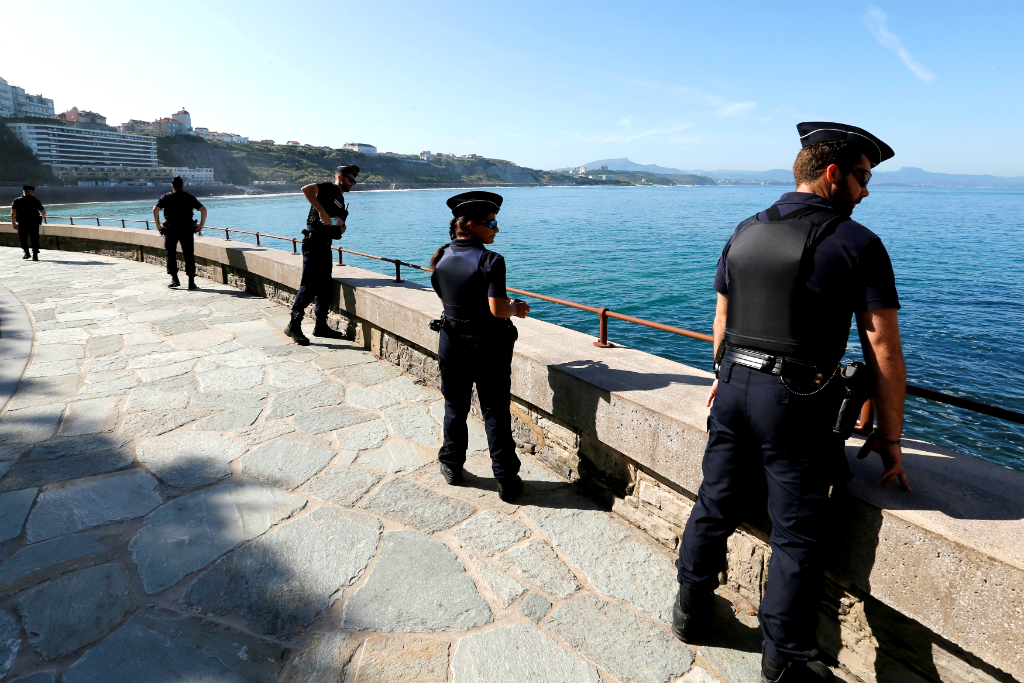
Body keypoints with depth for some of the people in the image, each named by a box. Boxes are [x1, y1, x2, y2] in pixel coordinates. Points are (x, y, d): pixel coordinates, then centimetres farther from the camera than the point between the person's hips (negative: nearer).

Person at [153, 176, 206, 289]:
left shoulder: (166, 197, 7)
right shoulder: (189, 197, 8)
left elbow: (155, 209, -7)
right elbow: (203, 210, -2)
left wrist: (158, 225, -1)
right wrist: (201, 225, 3)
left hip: (170, 230, 0)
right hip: (187, 230, 1)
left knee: (171, 254, 10)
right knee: (189, 255, 3)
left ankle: (174, 279, 0)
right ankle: (191, 282, 0)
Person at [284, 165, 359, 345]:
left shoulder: (341, 202, 24)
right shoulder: (329, 188, 0)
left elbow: (341, 231, 21)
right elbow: (306, 189, -20)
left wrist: (340, 223, -1)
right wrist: (322, 212, -22)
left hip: (325, 245, 9)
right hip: (314, 241, -9)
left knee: (325, 286, 10)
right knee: (309, 285, -11)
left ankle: (321, 325, 17)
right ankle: (294, 325, -7)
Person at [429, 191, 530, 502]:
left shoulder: (441, 258, 1)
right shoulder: (490, 261, -18)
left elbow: (446, 301, 10)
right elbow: (498, 310, -23)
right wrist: (516, 308, 0)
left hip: (452, 344, 5)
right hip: (488, 347, -4)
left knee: (455, 407, 20)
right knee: (496, 412, 6)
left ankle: (452, 467, 34)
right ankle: (506, 480, 13)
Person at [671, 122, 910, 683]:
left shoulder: (746, 231, 8)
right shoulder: (857, 243, -8)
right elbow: (883, 350, -8)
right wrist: (888, 436, 1)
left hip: (735, 388, 6)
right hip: (797, 404, -5)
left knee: (715, 506, 18)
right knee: (796, 533, 8)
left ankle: (690, 612, 36)